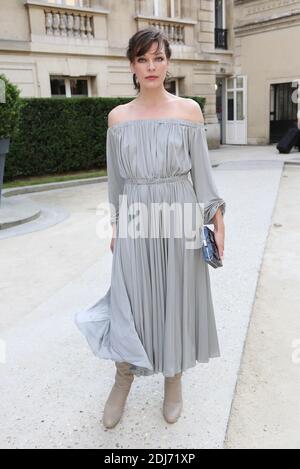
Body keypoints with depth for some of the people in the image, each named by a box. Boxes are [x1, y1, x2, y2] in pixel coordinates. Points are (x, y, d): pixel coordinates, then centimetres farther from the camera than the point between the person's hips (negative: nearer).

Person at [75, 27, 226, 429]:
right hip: (136, 222, 1)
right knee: (131, 303, 5)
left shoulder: (189, 110, 1)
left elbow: (202, 170, 2)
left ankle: (174, 381, 31)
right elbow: (115, 177, 10)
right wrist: (115, 225, 10)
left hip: (180, 220, -1)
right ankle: (124, 378, 31)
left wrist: (217, 217, -3)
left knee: (177, 301, 9)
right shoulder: (118, 117, 5)